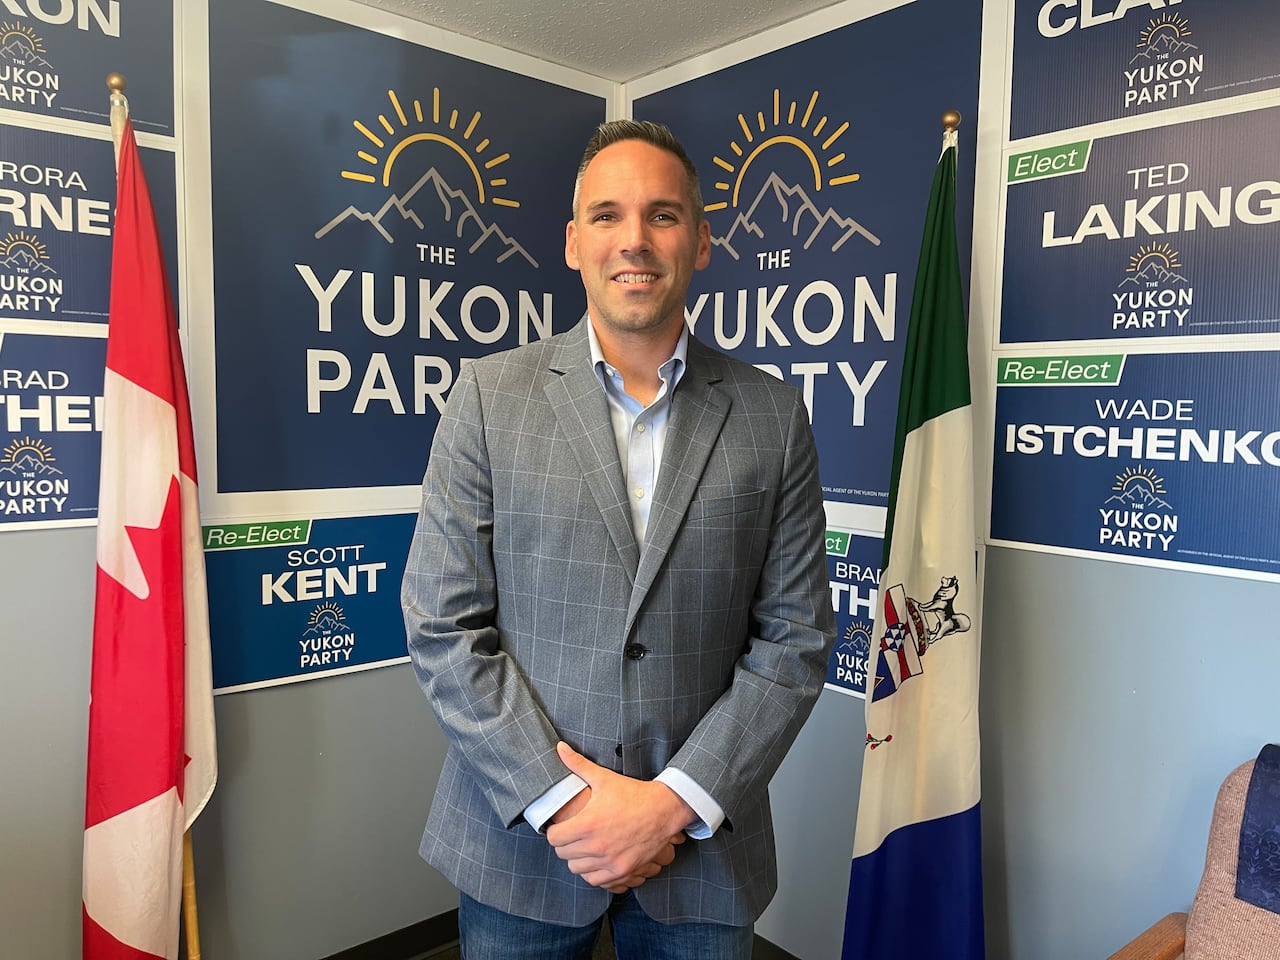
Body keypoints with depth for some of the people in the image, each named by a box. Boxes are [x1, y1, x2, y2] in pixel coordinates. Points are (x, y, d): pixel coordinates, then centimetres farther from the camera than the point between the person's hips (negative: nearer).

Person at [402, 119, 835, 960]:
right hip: (521, 838, 0)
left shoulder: (773, 416, -3)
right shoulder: (490, 395, -5)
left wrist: (676, 802, -11)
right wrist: (559, 798, -12)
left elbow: (796, 637, -3)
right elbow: (443, 624, -7)